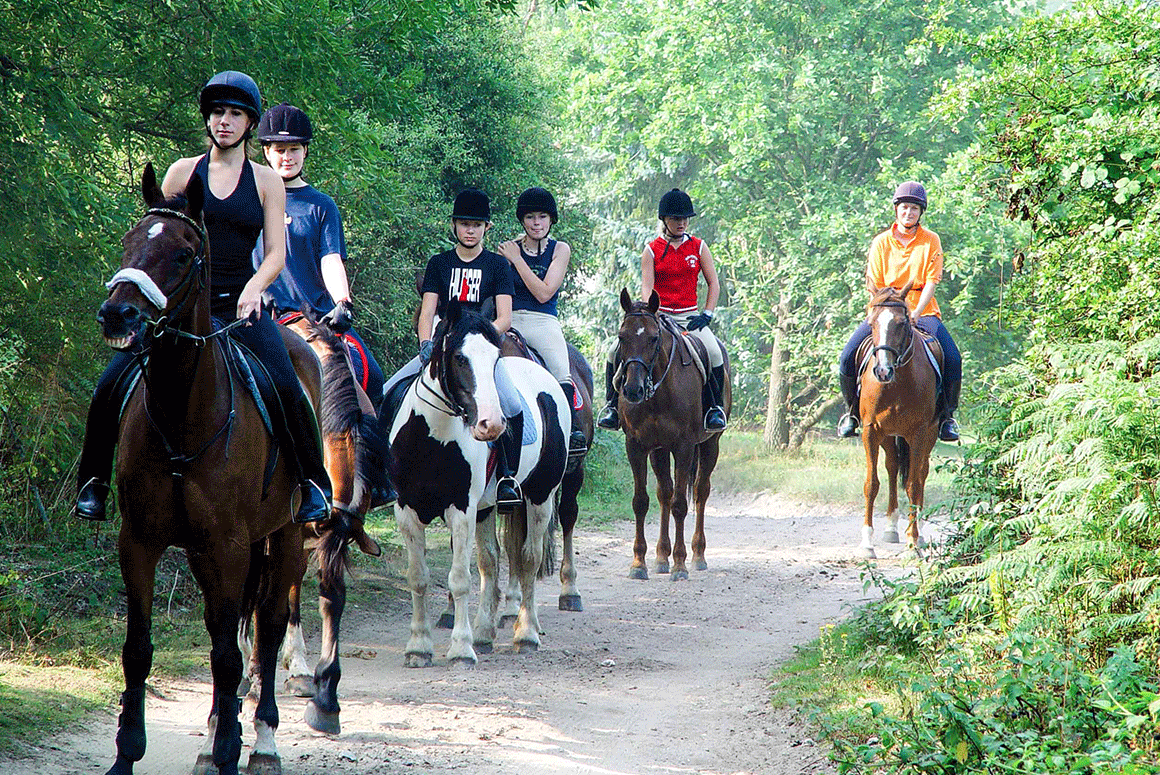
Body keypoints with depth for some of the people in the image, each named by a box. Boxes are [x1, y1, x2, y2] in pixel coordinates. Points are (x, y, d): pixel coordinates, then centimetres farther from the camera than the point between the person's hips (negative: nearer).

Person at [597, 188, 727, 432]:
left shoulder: (699, 247, 8)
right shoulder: (652, 250, 5)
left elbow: (714, 285, 9)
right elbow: (646, 287, -3)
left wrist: (707, 315, -5)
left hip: (689, 316, 0)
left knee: (713, 352, -29)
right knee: (617, 352, -20)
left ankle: (714, 407, -11)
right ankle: (613, 404, -3)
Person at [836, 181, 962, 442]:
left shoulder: (931, 241, 2)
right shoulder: (881, 243, 4)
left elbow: (931, 282, -5)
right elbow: (874, 286, 3)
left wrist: (915, 314, -19)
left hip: (923, 312, -1)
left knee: (952, 359, -25)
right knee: (848, 359, -20)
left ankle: (946, 416, -4)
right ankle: (853, 412, 4)